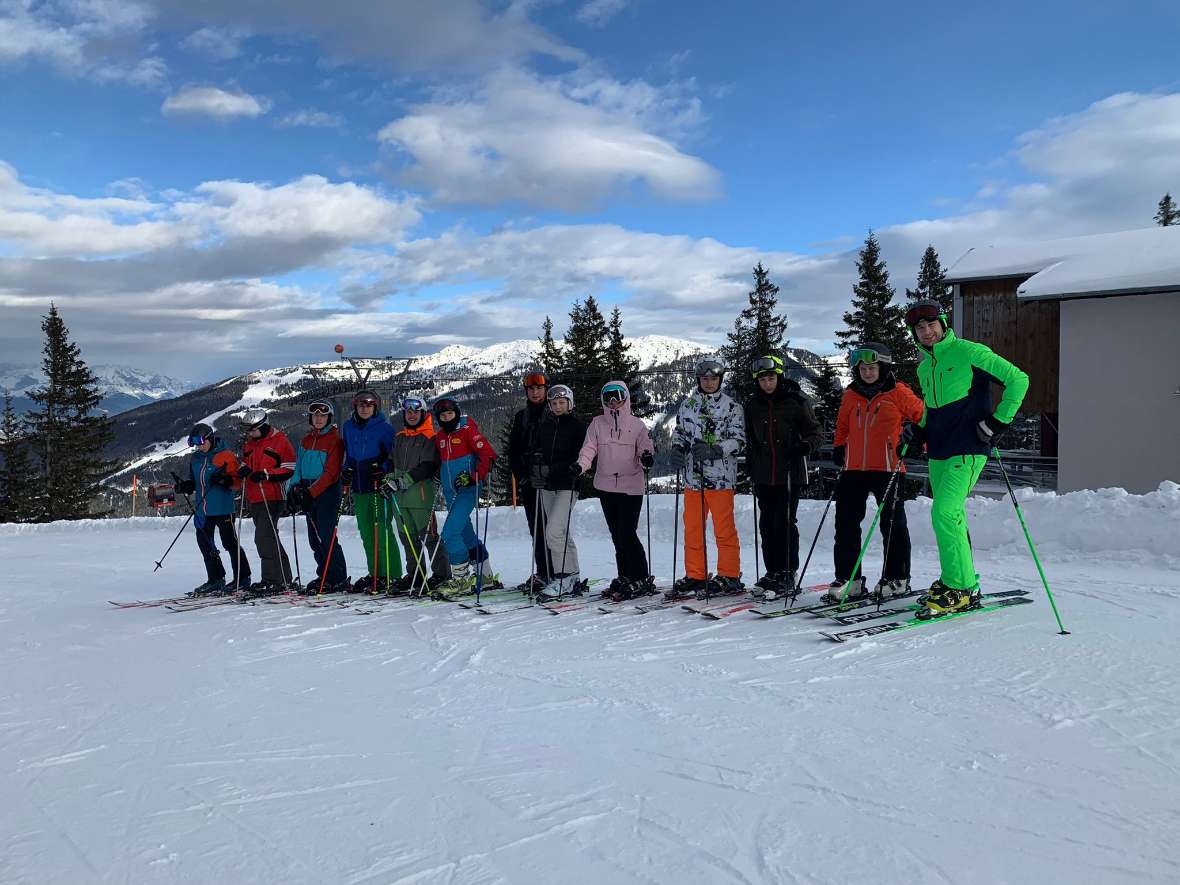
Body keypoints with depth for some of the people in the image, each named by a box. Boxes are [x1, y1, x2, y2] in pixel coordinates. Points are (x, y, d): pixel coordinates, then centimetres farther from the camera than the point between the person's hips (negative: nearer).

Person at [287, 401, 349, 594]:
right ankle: (324, 577, 17)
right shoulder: (306, 440, 16)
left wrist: (310, 492, -19)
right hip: (307, 493, 7)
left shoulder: (334, 440, -6)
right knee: (314, 539, 8)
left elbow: (331, 474, -13)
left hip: (327, 492, -7)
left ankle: (338, 579, -5)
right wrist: (293, 489, 3)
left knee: (326, 537, -11)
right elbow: (299, 468, 17)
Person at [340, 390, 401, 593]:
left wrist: (383, 470, -17)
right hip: (359, 488, 6)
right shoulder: (348, 427, 12)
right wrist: (347, 470, 10)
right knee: (366, 532, 9)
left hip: (379, 486, -6)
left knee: (382, 530, -10)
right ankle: (375, 574, 18)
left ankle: (390, 576, -7)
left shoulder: (383, 427, -5)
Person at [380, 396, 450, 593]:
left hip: (421, 493, -7)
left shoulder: (429, 437, -5)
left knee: (428, 535, -7)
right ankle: (415, 574, 20)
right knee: (408, 536, 11)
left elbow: (429, 467, -14)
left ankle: (441, 573, 1)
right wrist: (390, 480, 8)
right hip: (400, 495, 7)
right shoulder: (399, 438, 18)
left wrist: (404, 480, -18)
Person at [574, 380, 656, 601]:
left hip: (631, 486, -4)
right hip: (606, 487, 4)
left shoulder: (637, 425, 3)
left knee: (627, 533, -11)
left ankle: (642, 580, -1)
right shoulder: (597, 424, 10)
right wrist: (580, 465, -16)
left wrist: (647, 458, -24)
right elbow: (589, 449, 2)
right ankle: (625, 579, 19)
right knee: (616, 535, 9)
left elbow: (645, 449, -1)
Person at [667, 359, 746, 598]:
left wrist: (715, 450, -20)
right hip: (693, 476, 5)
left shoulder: (731, 406, 1)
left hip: (720, 476, -4)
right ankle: (695, 576, 18)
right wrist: (677, 449, -1)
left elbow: (739, 439, -4)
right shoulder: (687, 405, 13)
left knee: (724, 529, -1)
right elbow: (679, 432, 21)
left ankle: (729, 576, 9)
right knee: (692, 528, 8)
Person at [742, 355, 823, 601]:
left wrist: (806, 446, -20)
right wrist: (750, 468, 14)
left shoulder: (796, 401, -2)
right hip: (764, 475, 4)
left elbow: (816, 434, 0)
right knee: (767, 524, 6)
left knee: (784, 523, -8)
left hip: (790, 473, -4)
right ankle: (772, 573, 16)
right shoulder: (752, 405, 11)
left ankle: (788, 576, 1)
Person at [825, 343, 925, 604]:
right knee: (846, 523, 2)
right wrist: (838, 448, 13)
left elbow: (923, 416, 5)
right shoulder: (850, 396, 12)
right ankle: (848, 578, 10)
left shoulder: (898, 393, -1)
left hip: (888, 469, -4)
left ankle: (896, 578, 14)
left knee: (892, 523, 3)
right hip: (854, 469, 5)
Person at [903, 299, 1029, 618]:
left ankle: (961, 589, -8)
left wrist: (999, 421, -12)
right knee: (951, 517, 11)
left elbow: (1017, 379, -7)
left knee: (944, 513, -17)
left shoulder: (968, 352, -7)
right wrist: (919, 431, 12)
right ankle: (958, 581, 23)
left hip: (967, 448, -8)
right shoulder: (924, 368, 15)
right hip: (938, 451, 8)